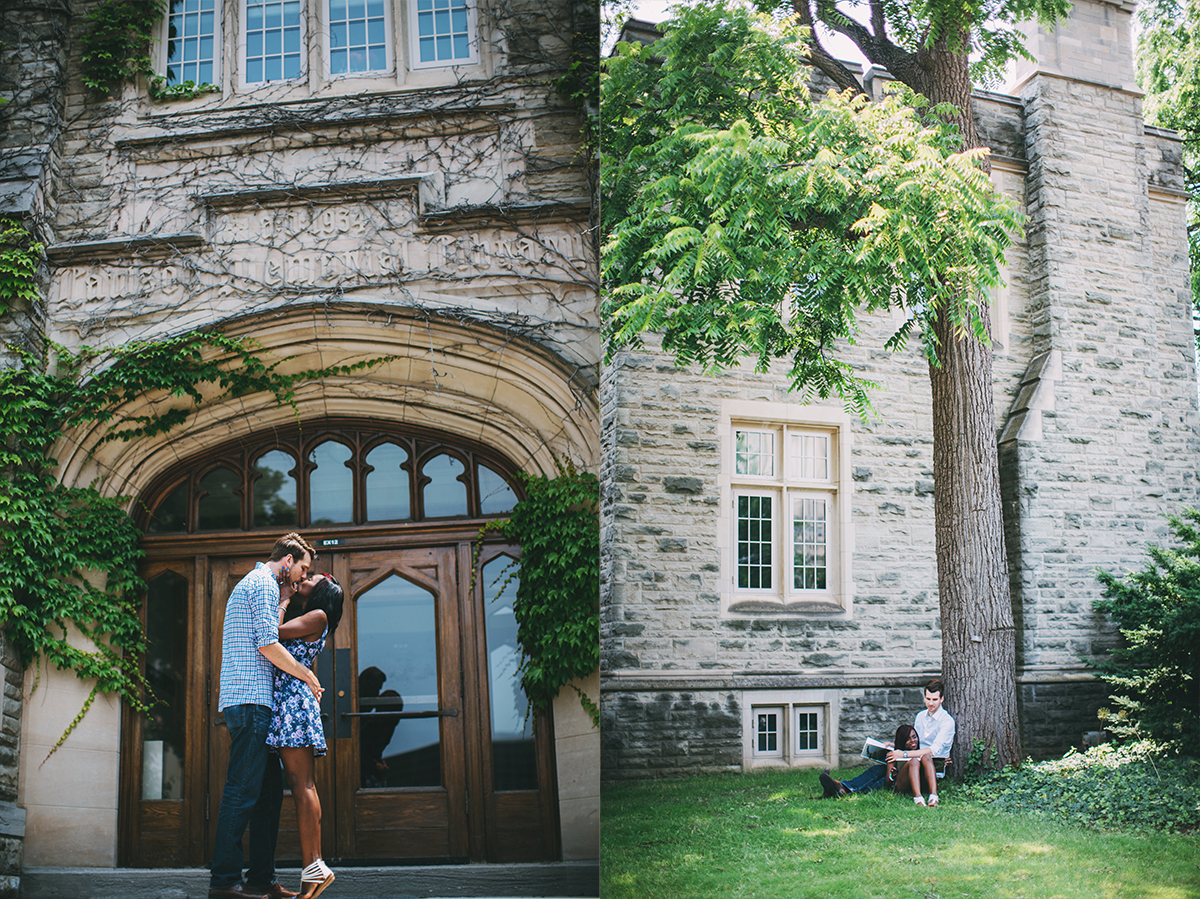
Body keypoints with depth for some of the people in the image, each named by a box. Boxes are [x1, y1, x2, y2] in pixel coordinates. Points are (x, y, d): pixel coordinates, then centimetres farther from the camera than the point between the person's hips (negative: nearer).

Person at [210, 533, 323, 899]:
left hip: (246, 702, 11)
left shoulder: (250, 583, 27)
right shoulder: (264, 584, -6)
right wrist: (307, 675, -6)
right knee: (242, 790, -11)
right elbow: (268, 646, -15)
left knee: (268, 788, 10)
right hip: (251, 700, -11)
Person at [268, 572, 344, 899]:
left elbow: (275, 631, -9)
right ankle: (312, 866, 0)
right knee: (300, 786, 3)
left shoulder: (318, 617, -1)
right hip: (284, 701, 9)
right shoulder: (304, 620, 26)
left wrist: (283, 601, 5)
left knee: (301, 784, -14)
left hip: (293, 698, -9)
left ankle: (314, 867, -16)